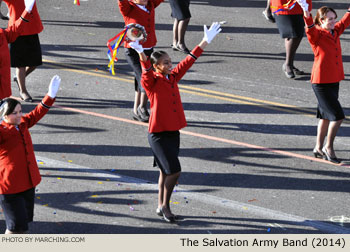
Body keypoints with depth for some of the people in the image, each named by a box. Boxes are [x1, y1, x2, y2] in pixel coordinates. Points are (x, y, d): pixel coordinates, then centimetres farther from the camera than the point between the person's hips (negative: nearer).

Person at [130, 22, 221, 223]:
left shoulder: (173, 78, 6)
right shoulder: (152, 82, -12)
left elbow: (188, 61, 9)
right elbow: (147, 71, -32)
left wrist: (206, 41, 10)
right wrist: (142, 54, -52)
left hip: (173, 132, 7)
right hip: (159, 133, -7)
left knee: (166, 171, 13)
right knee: (174, 170, -10)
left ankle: (161, 207, 24)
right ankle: (165, 205, 5)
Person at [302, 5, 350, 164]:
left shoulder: (335, 32, 8)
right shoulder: (317, 34, -14)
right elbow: (310, 30, -36)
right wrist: (307, 18, -54)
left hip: (334, 81, 8)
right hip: (321, 83, -8)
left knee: (326, 116, 17)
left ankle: (319, 148, 28)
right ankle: (328, 147, 5)